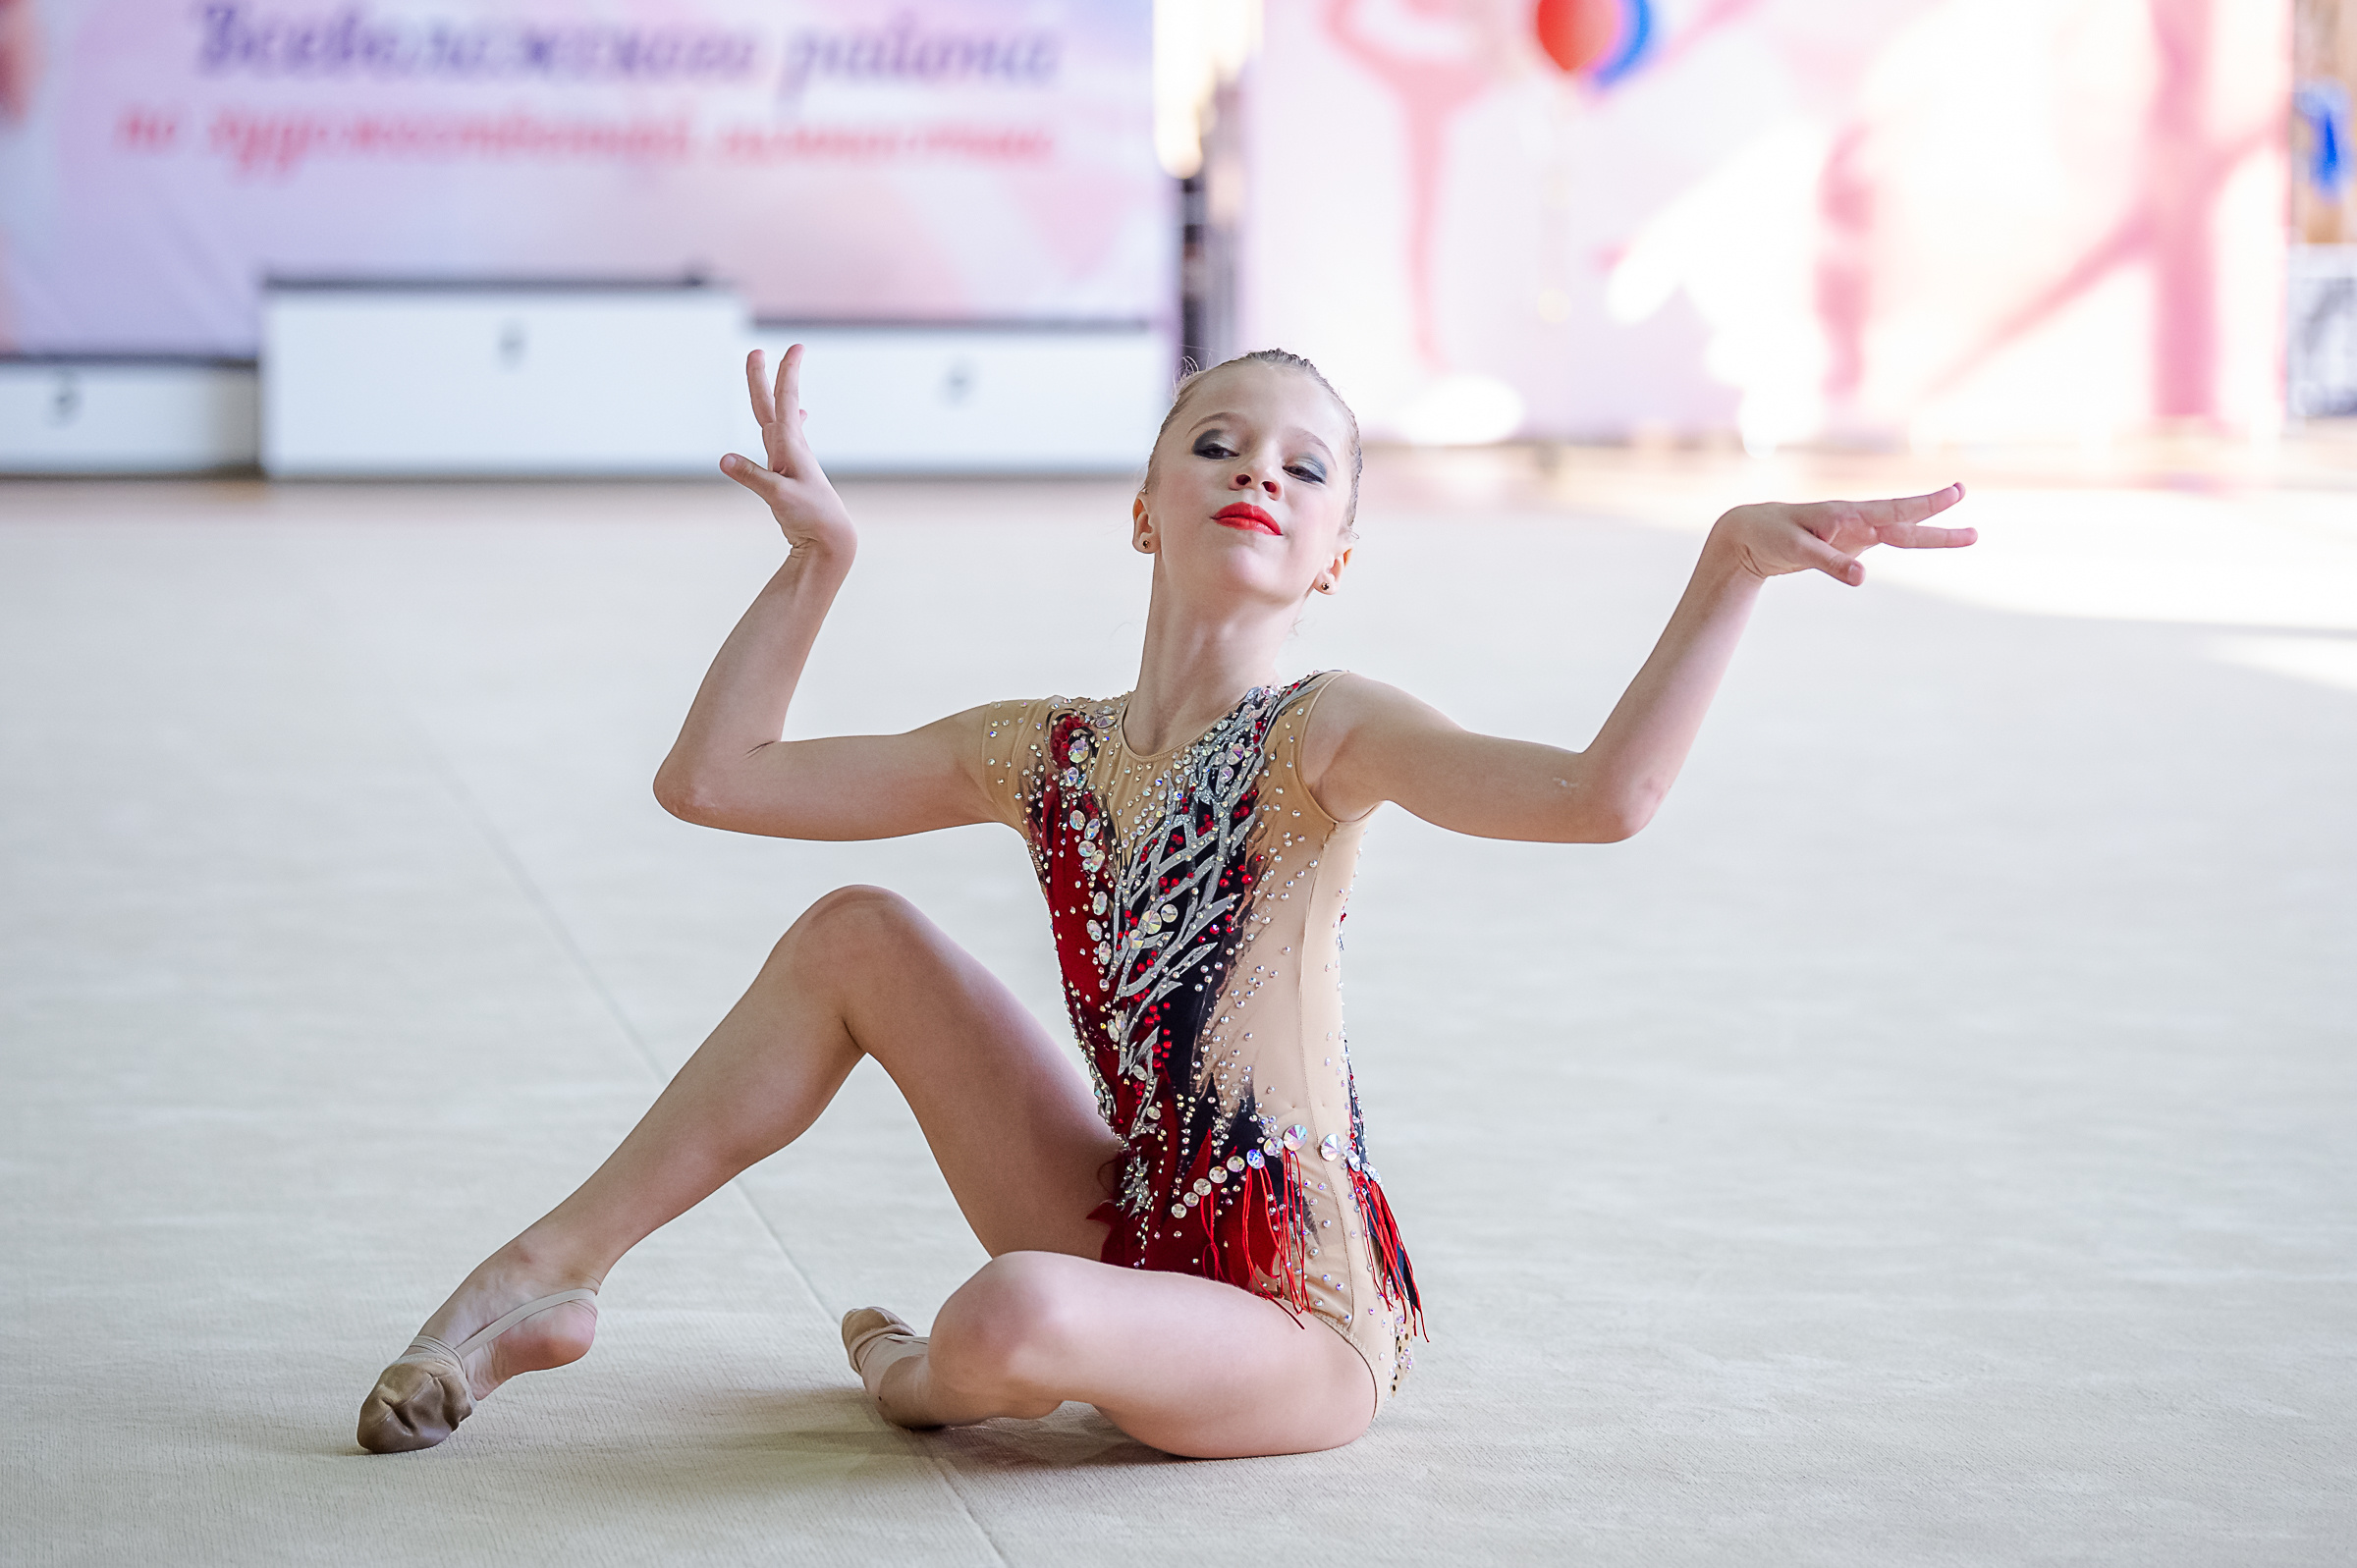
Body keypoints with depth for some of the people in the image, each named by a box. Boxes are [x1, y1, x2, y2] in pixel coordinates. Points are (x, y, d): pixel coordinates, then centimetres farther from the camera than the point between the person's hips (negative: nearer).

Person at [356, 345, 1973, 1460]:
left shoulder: (1319, 733, -14)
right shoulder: (1045, 753, 4)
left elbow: (1597, 797, -33)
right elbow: (711, 780, 8)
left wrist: (1733, 564, -42)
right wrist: (819, 554, 7)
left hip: (1297, 1328, -6)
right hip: (1137, 1245, 6)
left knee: (1016, 1317, -36)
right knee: (857, 937, 2)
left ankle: (935, 1374, 5)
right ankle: (547, 1278, 11)